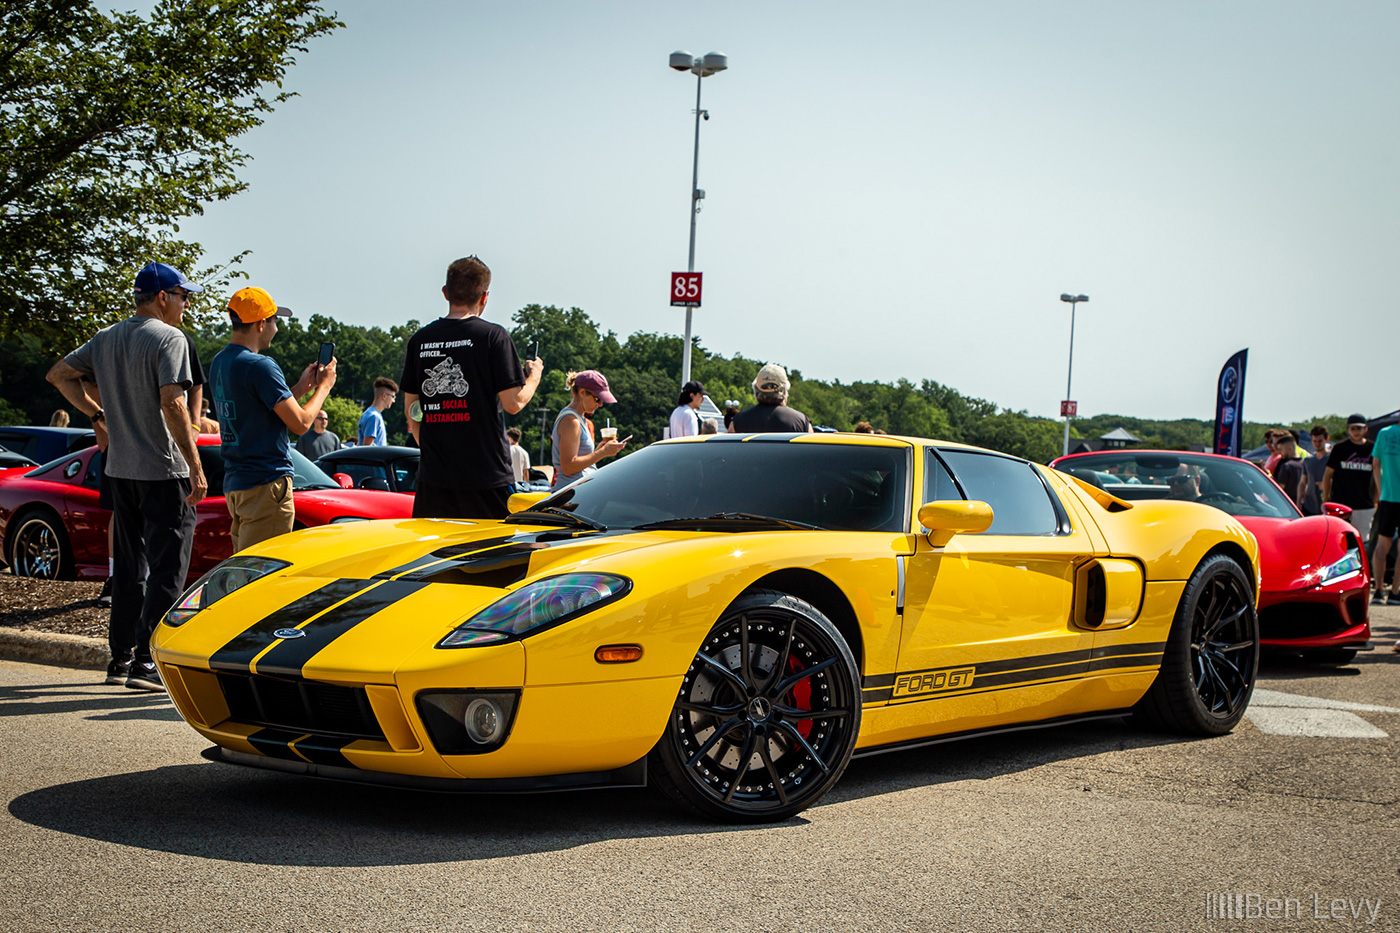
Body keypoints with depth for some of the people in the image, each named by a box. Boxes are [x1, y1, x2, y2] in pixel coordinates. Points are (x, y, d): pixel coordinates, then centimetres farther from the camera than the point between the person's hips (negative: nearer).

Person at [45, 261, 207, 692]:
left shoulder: (106, 338, 12)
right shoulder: (169, 338, -11)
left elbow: (59, 374, 19)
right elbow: (171, 403, -21)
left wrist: (96, 414, 21)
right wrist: (196, 468, -20)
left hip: (120, 470, 8)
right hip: (164, 471, -8)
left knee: (128, 568, 16)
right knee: (167, 570, -5)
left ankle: (120, 657, 21)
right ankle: (145, 662, -9)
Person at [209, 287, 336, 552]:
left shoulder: (219, 363, 12)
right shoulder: (260, 366, -17)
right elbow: (301, 422, -15)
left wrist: (301, 387, 18)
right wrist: (324, 386, 1)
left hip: (234, 483, 9)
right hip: (266, 482, -9)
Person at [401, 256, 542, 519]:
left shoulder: (420, 339, 7)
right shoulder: (492, 335, -7)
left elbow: (411, 410, 13)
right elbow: (513, 403, -9)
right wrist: (534, 376, 11)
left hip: (433, 477, 4)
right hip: (487, 476, -4)